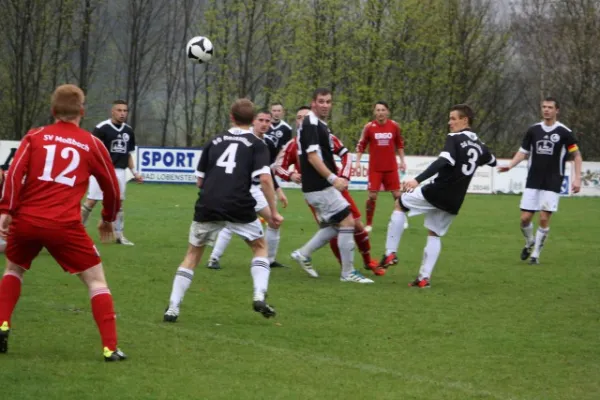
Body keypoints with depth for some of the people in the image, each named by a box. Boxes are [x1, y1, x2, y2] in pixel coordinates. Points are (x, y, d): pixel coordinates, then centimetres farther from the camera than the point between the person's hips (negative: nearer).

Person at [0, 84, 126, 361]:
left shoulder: (35, 137, 9)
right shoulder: (91, 144, 8)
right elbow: (111, 185, 15)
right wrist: (108, 218, 31)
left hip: (26, 220, 2)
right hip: (65, 225, -2)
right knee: (96, 280, 8)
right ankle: (110, 348, 0)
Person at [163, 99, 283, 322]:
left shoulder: (214, 142, 18)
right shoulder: (256, 145, 7)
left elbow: (200, 180, 19)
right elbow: (264, 179, -7)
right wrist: (274, 212, -1)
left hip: (207, 206, 2)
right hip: (239, 207, -2)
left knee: (193, 255, 17)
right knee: (260, 247, 21)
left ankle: (172, 309, 9)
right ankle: (259, 296, 2)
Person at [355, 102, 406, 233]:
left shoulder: (394, 126, 0)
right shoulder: (369, 127, -5)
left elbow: (400, 144, 11)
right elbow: (361, 145, 0)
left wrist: (402, 161, 10)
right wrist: (358, 161, -7)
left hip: (391, 167, 2)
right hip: (375, 168, -2)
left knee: (397, 195, 4)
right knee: (372, 196, -6)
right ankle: (369, 224, 4)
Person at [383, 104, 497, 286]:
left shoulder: (454, 138, -9)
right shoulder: (480, 145, 13)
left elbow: (443, 162, -26)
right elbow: (492, 162, 34)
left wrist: (417, 180, -34)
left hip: (437, 192, -6)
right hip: (454, 202, 6)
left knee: (400, 204, 14)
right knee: (434, 234, 21)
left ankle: (390, 252, 6)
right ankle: (424, 277, 10)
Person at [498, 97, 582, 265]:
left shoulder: (564, 132, -4)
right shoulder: (533, 130, 5)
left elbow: (577, 155, 1)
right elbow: (523, 152, 12)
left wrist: (577, 178, -8)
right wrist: (510, 165, -5)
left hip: (552, 183, -3)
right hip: (533, 181, 3)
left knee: (544, 218, -9)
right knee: (525, 218, -2)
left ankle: (536, 254, 6)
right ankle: (529, 243, 28)